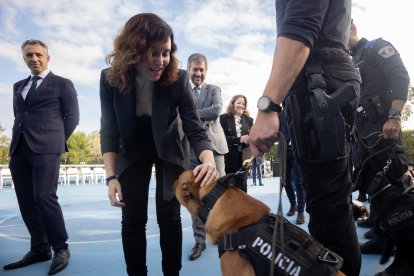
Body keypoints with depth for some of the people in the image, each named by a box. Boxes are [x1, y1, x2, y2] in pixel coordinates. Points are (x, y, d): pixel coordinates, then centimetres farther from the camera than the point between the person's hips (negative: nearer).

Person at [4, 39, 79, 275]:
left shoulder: (62, 84, 5)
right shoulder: (19, 86, 22)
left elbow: (72, 118, 2)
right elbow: (18, 116, 24)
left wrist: (57, 141, 1)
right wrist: (19, 141, 12)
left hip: (45, 149, -6)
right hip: (19, 150, 6)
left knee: (44, 198, -15)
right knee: (27, 202, 5)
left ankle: (61, 248, -1)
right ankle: (40, 249, 15)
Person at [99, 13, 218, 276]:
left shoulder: (178, 79, -25)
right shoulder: (110, 79, -20)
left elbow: (195, 129, -24)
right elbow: (109, 132, -14)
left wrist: (209, 160, -43)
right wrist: (111, 176, -22)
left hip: (170, 149, -1)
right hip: (133, 150, 1)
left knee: (169, 217, 0)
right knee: (133, 219, 0)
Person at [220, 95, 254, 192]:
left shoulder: (248, 119, 13)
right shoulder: (224, 118, 2)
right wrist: (239, 139, -19)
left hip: (243, 157, 3)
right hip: (229, 157, -2)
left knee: (242, 186, 4)